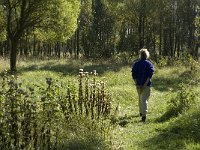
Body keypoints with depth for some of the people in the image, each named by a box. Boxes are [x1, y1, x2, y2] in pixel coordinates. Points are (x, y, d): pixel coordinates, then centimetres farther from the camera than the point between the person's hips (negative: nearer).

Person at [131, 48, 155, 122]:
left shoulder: (136, 64, 4)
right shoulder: (149, 64, -5)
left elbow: (133, 75, -1)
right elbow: (149, 76, -14)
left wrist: (137, 84, -4)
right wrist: (145, 85, -14)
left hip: (138, 85, 3)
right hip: (146, 85, -3)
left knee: (140, 99, 21)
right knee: (144, 99, -7)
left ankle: (141, 112, 35)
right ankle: (144, 115, -19)